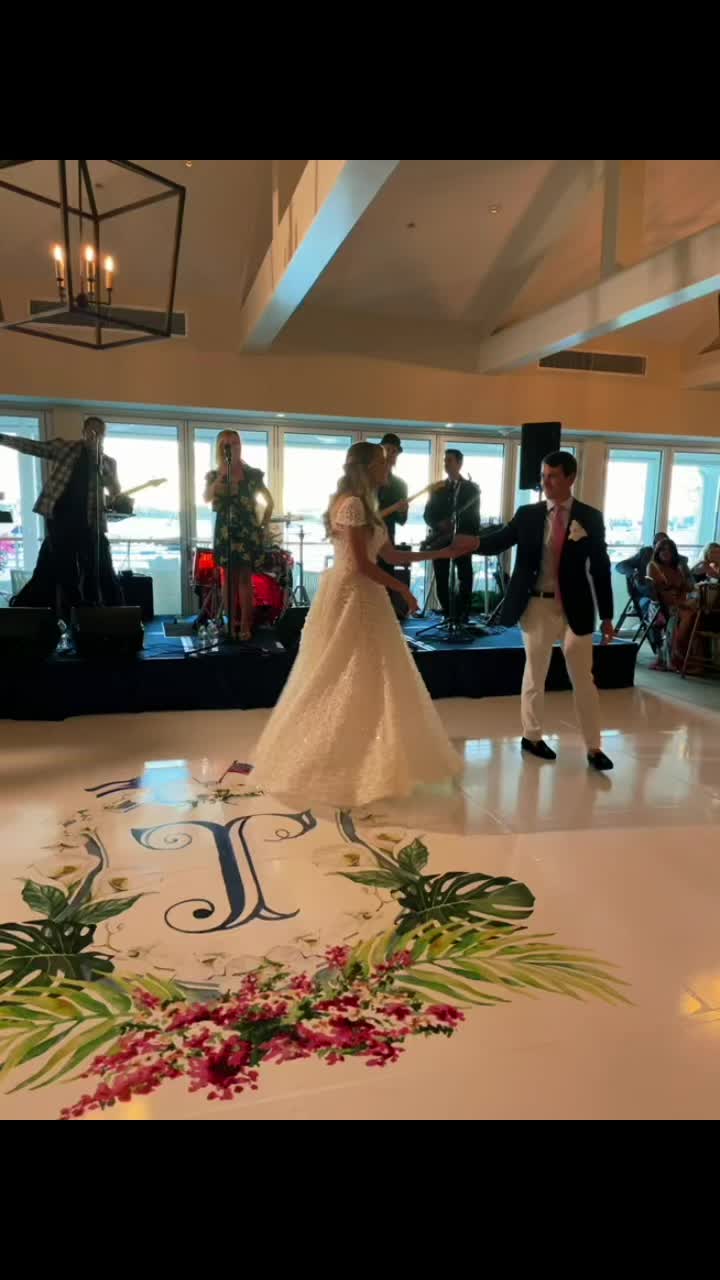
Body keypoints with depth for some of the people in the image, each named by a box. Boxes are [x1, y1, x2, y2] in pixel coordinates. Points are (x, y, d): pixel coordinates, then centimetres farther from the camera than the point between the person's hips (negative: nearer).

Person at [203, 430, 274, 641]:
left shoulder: (253, 474, 5)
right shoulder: (214, 475, 6)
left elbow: (269, 501, 13)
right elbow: (207, 497, -14)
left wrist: (263, 525, 4)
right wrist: (222, 473, -18)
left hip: (248, 532, -1)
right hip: (224, 533, 1)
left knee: (245, 578, -4)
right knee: (228, 578, 2)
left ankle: (245, 626, -3)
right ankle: (229, 623, 7)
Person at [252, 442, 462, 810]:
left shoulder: (362, 505, 15)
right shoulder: (353, 504, -15)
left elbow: (391, 555, 15)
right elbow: (362, 565, -19)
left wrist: (442, 552, 15)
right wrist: (403, 590, -10)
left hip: (360, 596, 10)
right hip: (351, 597, -10)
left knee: (362, 680, 13)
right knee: (347, 682, -2)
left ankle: (353, 760, 23)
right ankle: (343, 767, 9)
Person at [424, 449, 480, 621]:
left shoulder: (471, 488, 7)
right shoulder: (438, 488, 14)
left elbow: (474, 517, 3)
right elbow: (428, 514, 8)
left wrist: (473, 539, -10)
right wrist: (439, 525, -12)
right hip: (440, 539, 2)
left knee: (464, 579, -4)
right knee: (441, 579, -1)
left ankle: (463, 616, 0)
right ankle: (447, 614, 7)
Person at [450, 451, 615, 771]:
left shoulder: (590, 518, -1)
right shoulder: (527, 515, 1)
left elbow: (600, 568, 0)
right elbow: (500, 541, -7)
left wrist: (606, 616, 0)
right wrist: (474, 542, -30)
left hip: (575, 609, 0)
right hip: (537, 606, 1)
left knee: (584, 680, 6)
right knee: (534, 675, 13)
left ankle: (593, 747, 18)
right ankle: (531, 736, 30)